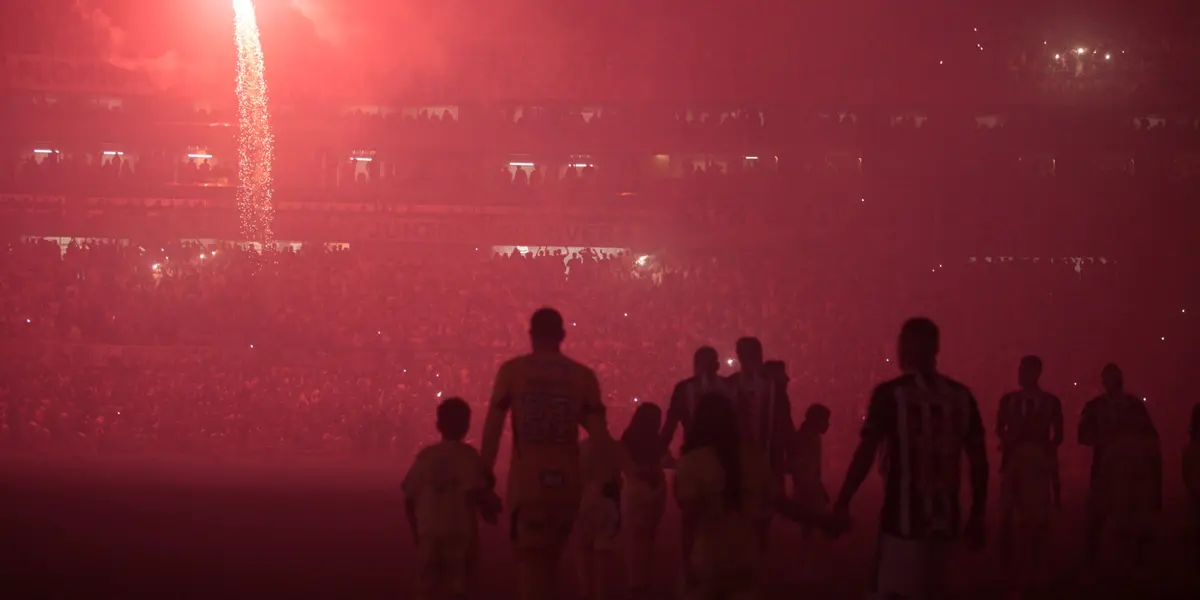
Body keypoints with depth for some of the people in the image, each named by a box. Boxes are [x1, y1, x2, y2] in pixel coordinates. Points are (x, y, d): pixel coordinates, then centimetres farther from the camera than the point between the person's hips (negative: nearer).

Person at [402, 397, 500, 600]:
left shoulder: (425, 455, 8)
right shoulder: (468, 456, -4)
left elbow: (409, 498, 8)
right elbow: (474, 491, -16)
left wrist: (416, 529, 20)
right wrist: (490, 509, 4)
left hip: (428, 532, 3)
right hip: (459, 532, -3)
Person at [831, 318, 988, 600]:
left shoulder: (891, 393, -7)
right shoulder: (961, 396, 7)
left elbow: (866, 453, -11)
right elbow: (979, 460, 7)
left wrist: (842, 502, -4)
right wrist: (977, 516, 15)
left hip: (904, 519, -5)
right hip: (943, 519, 5)